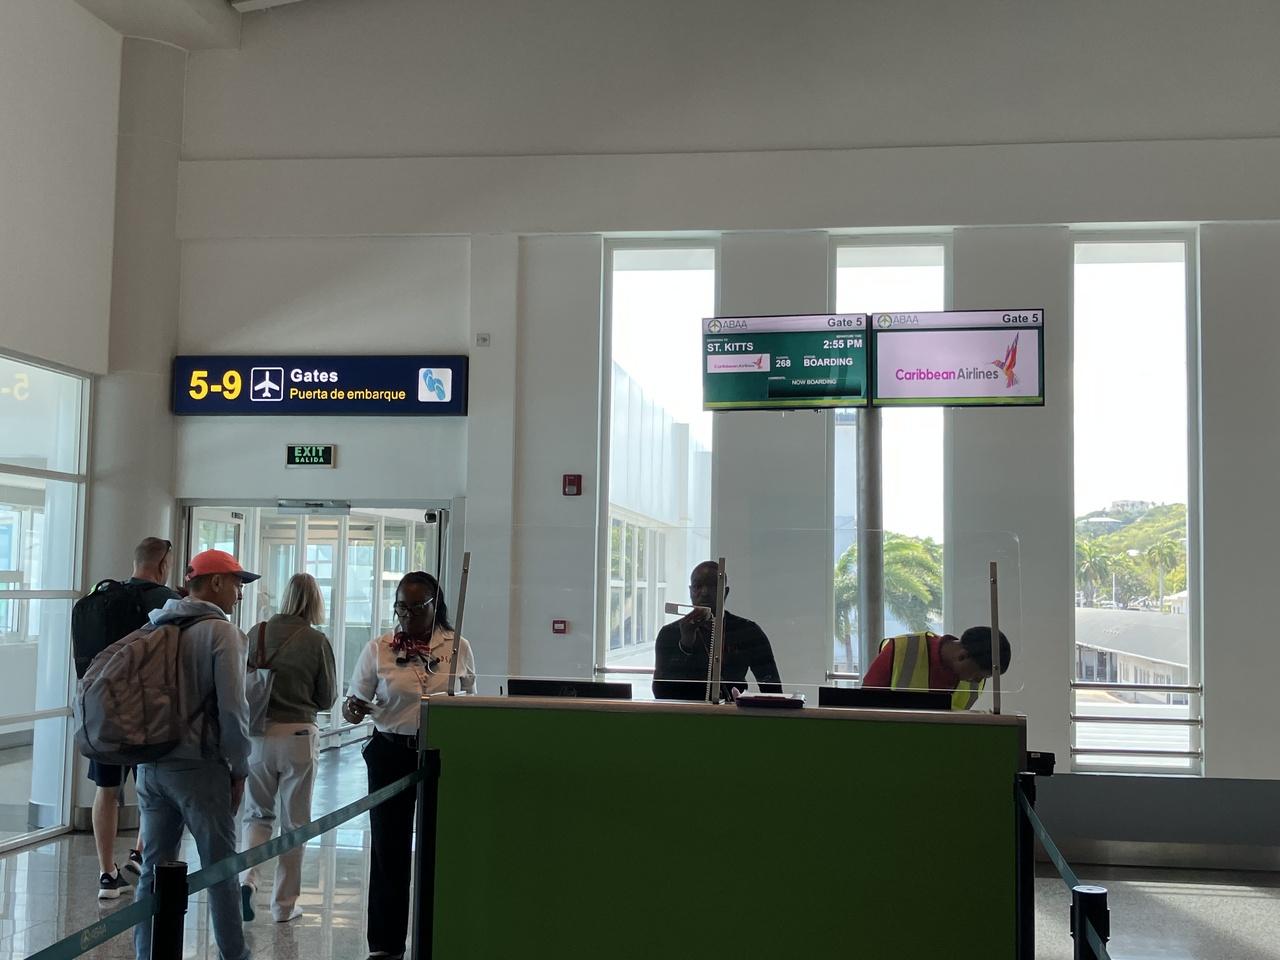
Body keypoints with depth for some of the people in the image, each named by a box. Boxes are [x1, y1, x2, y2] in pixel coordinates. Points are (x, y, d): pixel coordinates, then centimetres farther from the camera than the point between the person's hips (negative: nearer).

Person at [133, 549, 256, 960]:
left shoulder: (154, 628, 9)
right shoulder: (221, 632, -10)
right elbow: (232, 707, -15)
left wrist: (146, 753, 18)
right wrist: (239, 769, -4)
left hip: (151, 766, 6)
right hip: (199, 767, -6)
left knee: (154, 867, 11)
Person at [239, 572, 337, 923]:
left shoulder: (257, 633, -2)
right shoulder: (316, 641, -8)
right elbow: (328, 698, 1)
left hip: (259, 733, 2)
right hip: (299, 735, -2)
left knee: (257, 813, 18)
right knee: (294, 821, 10)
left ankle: (247, 878, -4)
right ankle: (284, 904, 16)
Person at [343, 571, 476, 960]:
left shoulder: (458, 647, 1)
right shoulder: (378, 648, -2)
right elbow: (356, 702, 2)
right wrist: (352, 711, -21)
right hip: (391, 755, 0)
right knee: (389, 848, 5)